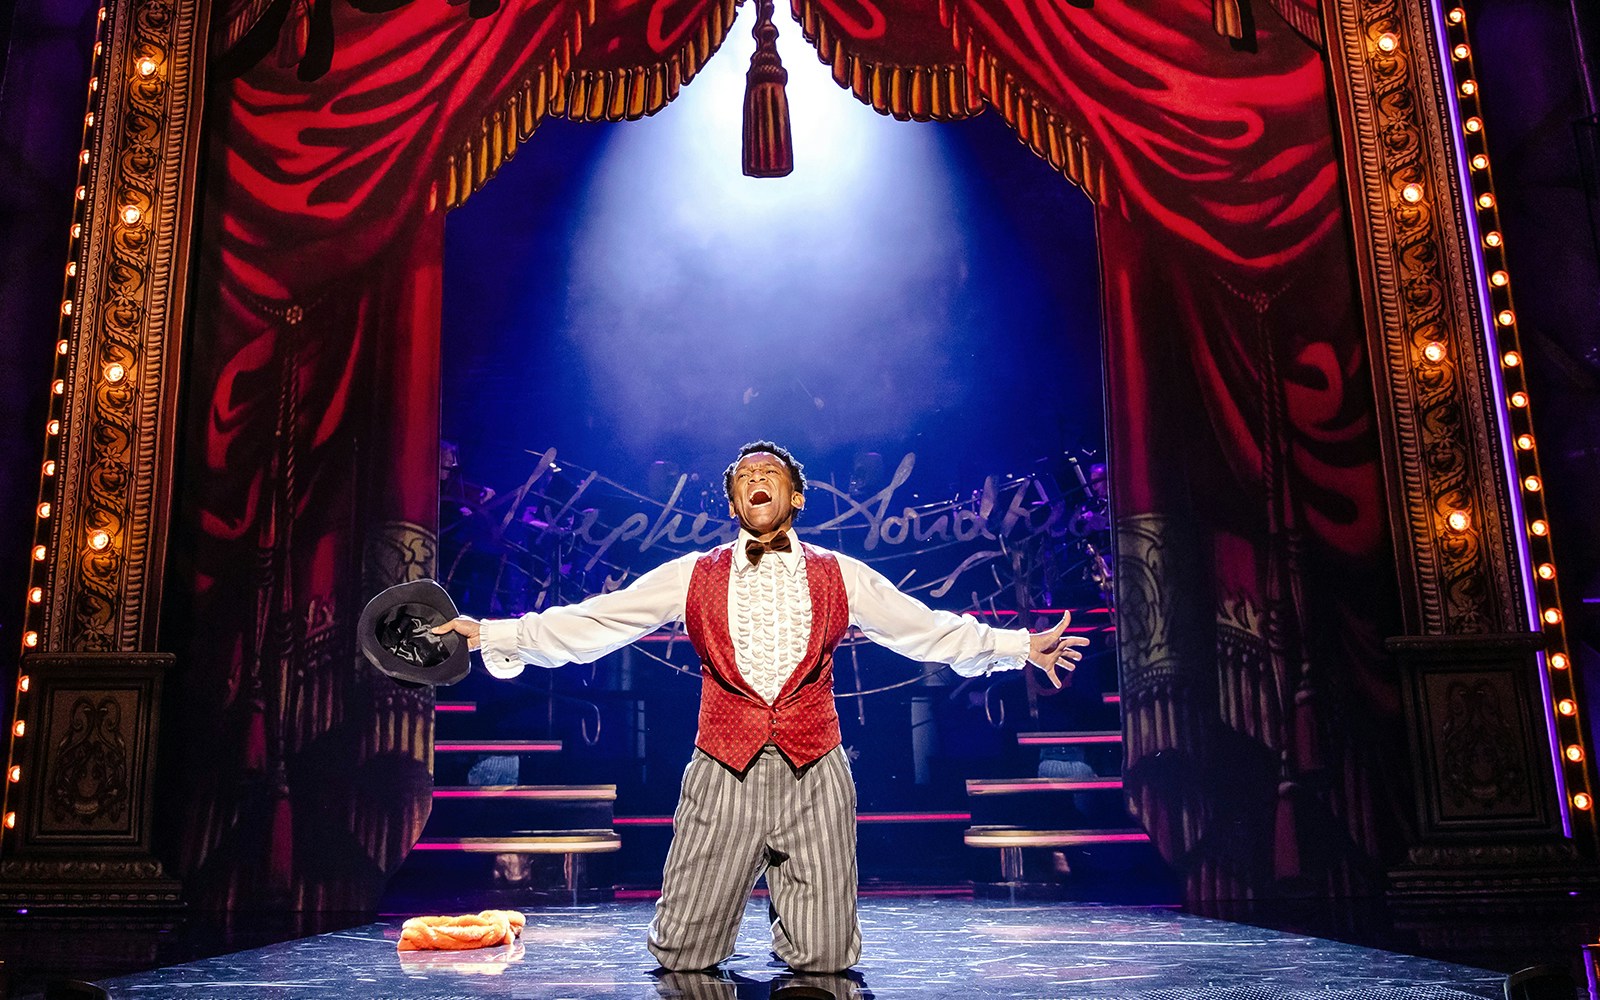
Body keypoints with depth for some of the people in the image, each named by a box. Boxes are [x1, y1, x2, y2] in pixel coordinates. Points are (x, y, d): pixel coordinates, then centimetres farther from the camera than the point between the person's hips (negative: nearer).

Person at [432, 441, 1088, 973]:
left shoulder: (841, 577, 9)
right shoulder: (692, 577, 7)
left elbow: (928, 630, 14)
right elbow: (589, 624, 5)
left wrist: (1021, 647, 11)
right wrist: (491, 635, -1)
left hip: (815, 777, 0)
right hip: (723, 775, 0)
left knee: (825, 959, 0)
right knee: (683, 954, 2)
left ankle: (794, 914, 35)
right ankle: (736, 892, 35)